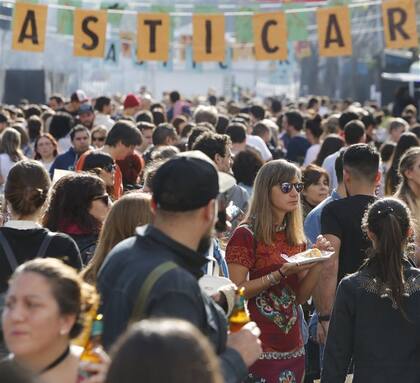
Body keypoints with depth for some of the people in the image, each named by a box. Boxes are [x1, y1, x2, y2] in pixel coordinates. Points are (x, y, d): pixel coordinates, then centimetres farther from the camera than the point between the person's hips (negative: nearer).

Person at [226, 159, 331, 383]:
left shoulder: (295, 238, 11)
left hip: (292, 346, 6)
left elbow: (299, 297, 11)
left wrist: (317, 263, -3)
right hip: (258, 348, -6)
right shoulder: (246, 235, -8)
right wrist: (281, 274, -21)